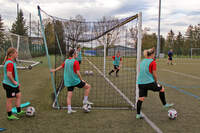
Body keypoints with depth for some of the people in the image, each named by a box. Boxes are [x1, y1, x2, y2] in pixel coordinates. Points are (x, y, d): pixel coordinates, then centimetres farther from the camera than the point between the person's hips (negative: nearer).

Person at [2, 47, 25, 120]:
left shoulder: (12, 62, 10)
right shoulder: (10, 63, -22)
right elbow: (9, 75, -30)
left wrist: (17, 82, 20)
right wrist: (14, 82, -17)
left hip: (13, 84, 10)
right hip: (10, 85, -10)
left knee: (18, 95, 17)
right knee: (10, 99, 2)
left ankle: (19, 111, 27)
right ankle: (9, 115, 14)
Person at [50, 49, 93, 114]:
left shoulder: (66, 61, 8)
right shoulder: (75, 62, -12)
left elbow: (61, 66, 24)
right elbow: (78, 73, -16)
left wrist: (54, 70, 42)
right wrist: (81, 80, -3)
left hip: (68, 81, 7)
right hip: (75, 81, -7)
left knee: (69, 95, 8)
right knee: (88, 86, 6)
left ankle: (69, 109, 8)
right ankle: (85, 101, 7)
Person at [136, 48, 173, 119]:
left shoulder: (142, 61, 14)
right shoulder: (153, 62, -6)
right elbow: (154, 74, -6)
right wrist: (156, 81, 12)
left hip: (140, 83, 6)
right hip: (149, 82, -6)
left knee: (141, 98, 8)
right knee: (162, 89, 17)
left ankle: (138, 114, 9)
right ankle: (165, 104, 26)